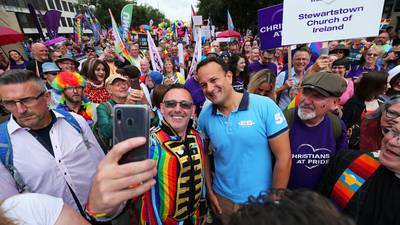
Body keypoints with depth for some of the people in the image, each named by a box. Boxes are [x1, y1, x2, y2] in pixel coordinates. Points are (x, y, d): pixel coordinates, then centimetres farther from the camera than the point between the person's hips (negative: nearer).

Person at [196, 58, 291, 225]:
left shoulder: (265, 106, -19)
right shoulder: (204, 116, -9)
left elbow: (283, 158, -14)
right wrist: (209, 191, 4)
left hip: (260, 201, -2)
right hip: (222, 198, 3)